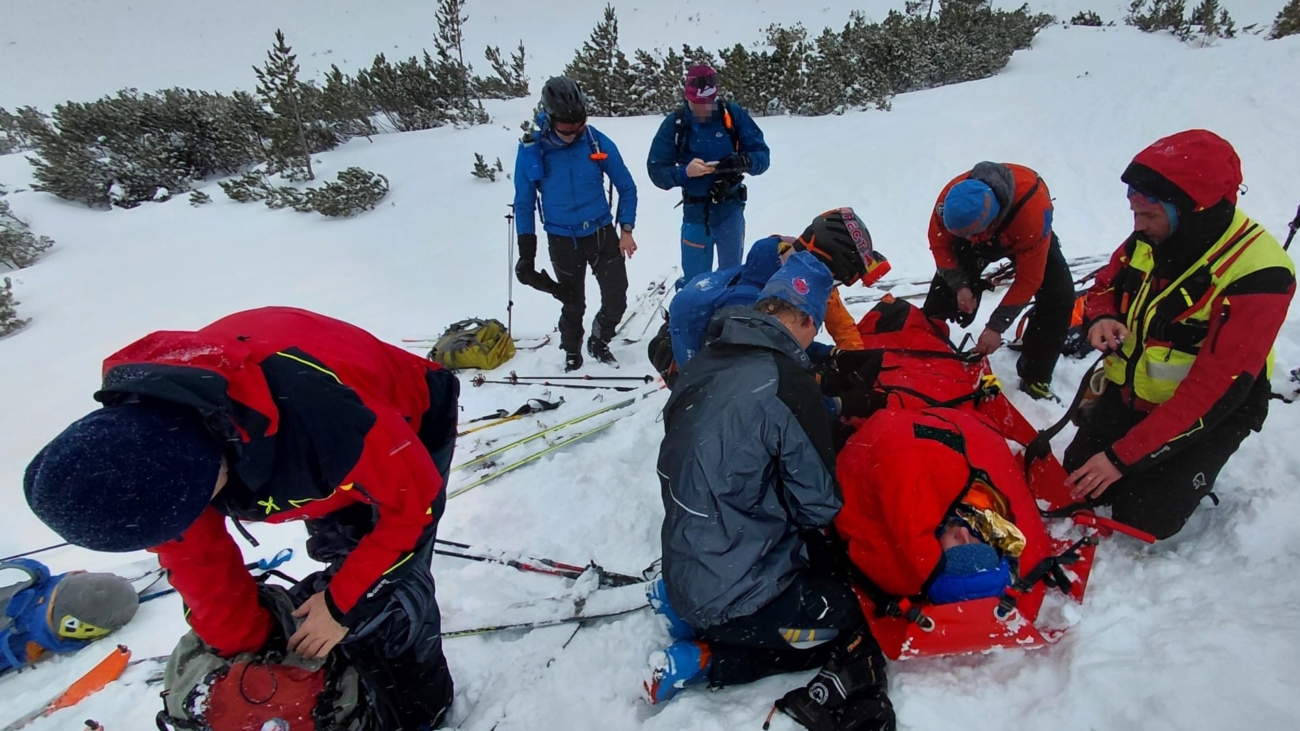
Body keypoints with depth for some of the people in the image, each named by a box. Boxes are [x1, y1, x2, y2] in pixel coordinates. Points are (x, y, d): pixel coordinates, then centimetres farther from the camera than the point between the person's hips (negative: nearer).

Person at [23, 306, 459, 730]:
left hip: (413, 427, -6)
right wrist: (245, 649, -1)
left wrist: (341, 603, -19)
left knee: (383, 594, -7)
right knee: (347, 573, 10)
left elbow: (415, 498, -27)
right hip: (334, 459, 6)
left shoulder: (322, 417, -47)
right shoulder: (133, 418, -23)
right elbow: (196, 557, -8)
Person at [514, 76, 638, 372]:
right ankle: (571, 352, 37)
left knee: (617, 300, 3)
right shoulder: (531, 150, -13)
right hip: (562, 241, -1)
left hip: (603, 234, 1)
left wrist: (626, 229, -4)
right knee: (573, 305, 12)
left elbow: (626, 187, 2)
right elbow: (524, 203, -2)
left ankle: (599, 342, 31)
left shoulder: (597, 142, -11)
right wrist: (526, 253, -3)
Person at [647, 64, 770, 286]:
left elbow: (762, 156, -6)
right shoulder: (674, 123, -8)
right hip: (695, 212, 0)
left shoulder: (734, 114, -7)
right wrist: (685, 172, -27)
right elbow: (657, 171, -7)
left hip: (731, 210, 1)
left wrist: (743, 162, -29)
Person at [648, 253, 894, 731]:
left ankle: (687, 611, 12)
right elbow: (818, 507, -14)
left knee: (836, 581, 25)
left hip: (684, 570, 8)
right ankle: (705, 658, 2)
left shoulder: (701, 364, 0)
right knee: (859, 629, 12)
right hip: (735, 597, -8)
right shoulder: (786, 382, -23)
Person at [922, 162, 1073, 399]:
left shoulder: (1032, 208, -44)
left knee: (1059, 297, -18)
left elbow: (1028, 279, -34)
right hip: (975, 233, 2)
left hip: (1024, 236, -2)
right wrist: (960, 284, -28)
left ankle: (1035, 378, -4)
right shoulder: (950, 198, -37)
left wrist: (996, 326, -34)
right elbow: (939, 244, -17)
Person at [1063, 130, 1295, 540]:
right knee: (1076, 483, 0)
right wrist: (1102, 318, -16)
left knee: (1141, 520, -11)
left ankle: (1186, 469, 18)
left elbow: (1212, 393, -29)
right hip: (1129, 392, 5)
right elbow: (1105, 286, 10)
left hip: (1204, 413, -5)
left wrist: (1124, 456, -29)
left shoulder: (1256, 276, -29)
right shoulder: (1150, 238, -11)